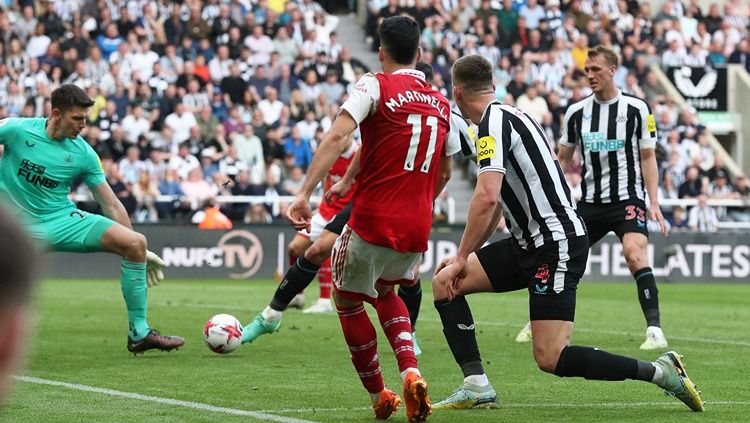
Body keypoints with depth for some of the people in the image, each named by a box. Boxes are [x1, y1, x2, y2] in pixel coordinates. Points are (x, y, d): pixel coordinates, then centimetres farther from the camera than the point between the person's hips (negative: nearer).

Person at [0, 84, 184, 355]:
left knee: (136, 243, -12)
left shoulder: (83, 154, -2)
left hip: (63, 220, 3)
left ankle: (139, 333, -3)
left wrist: (141, 252, 6)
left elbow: (111, 205, 5)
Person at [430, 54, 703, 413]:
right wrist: (464, 255, 22)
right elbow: (499, 202, 25)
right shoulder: (508, 117, 17)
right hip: (531, 243, 10)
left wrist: (462, 258, -15)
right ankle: (476, 387, 1)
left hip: (556, 242, -10)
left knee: (550, 358, -15)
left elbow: (487, 197, -25)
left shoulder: (494, 121, -13)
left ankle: (661, 372, -7)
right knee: (445, 284, 6)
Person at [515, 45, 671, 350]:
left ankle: (654, 330, -25)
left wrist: (654, 204, -8)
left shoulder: (636, 108, -4)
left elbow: (648, 158, 0)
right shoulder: (577, 112, 4)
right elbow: (563, 158, 15)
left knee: (635, 255, -26)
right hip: (590, 202, 4)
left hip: (628, 198, -4)